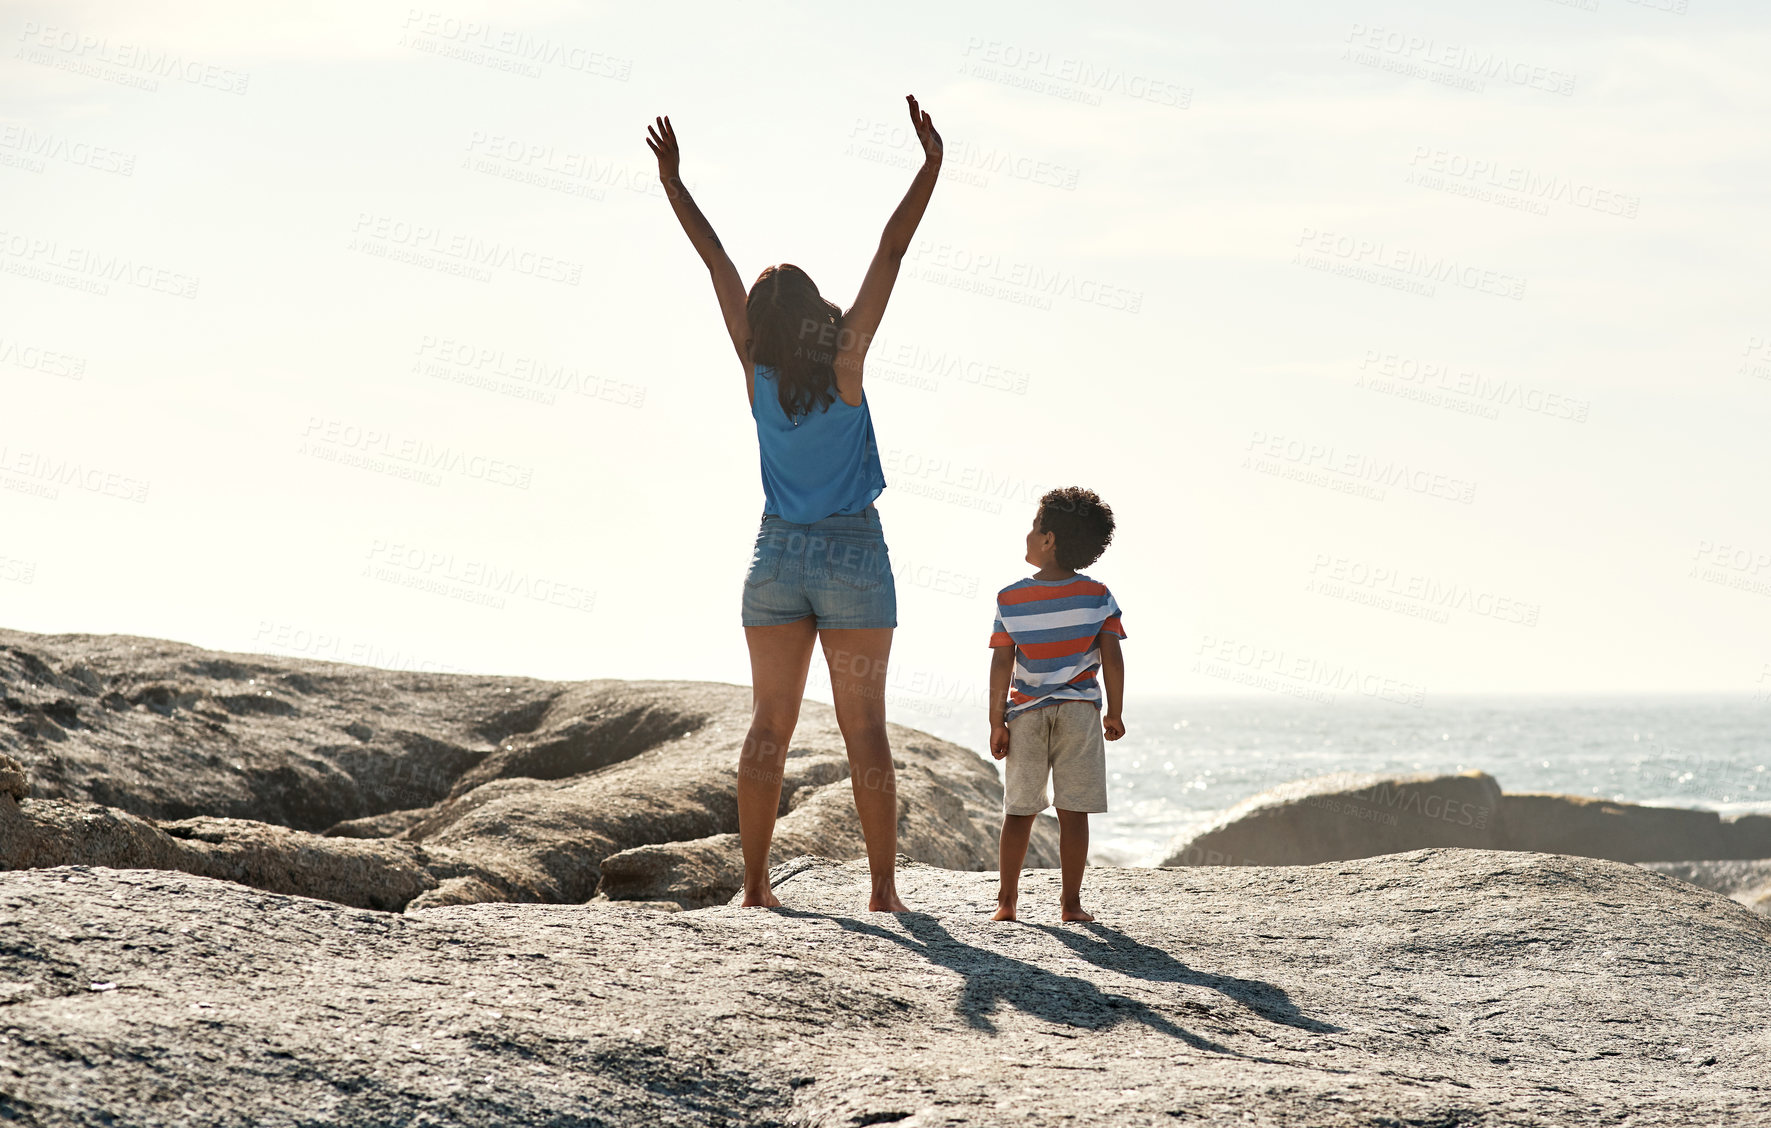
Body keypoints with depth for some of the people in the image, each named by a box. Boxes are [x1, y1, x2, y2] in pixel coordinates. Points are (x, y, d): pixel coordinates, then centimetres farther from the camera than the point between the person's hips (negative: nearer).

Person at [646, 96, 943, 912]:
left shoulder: (757, 367, -4)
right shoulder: (845, 358, -11)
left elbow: (718, 265, 2)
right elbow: (890, 254, -12)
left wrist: (673, 182, 6)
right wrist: (930, 164, -11)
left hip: (777, 557, 3)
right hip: (853, 555, -3)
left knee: (769, 724, 5)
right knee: (864, 728, -2)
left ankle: (754, 884, 2)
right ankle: (883, 888, -4)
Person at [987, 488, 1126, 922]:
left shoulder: (1010, 598, -3)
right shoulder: (1097, 595, -3)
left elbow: (1001, 664, -5)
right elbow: (1111, 659, -6)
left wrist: (996, 722, 0)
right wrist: (1114, 713, 5)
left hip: (1026, 712, 1)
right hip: (1079, 711, -1)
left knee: (1019, 809, 10)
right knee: (1073, 810, 1)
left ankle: (1007, 898, 10)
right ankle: (1071, 900, 0)